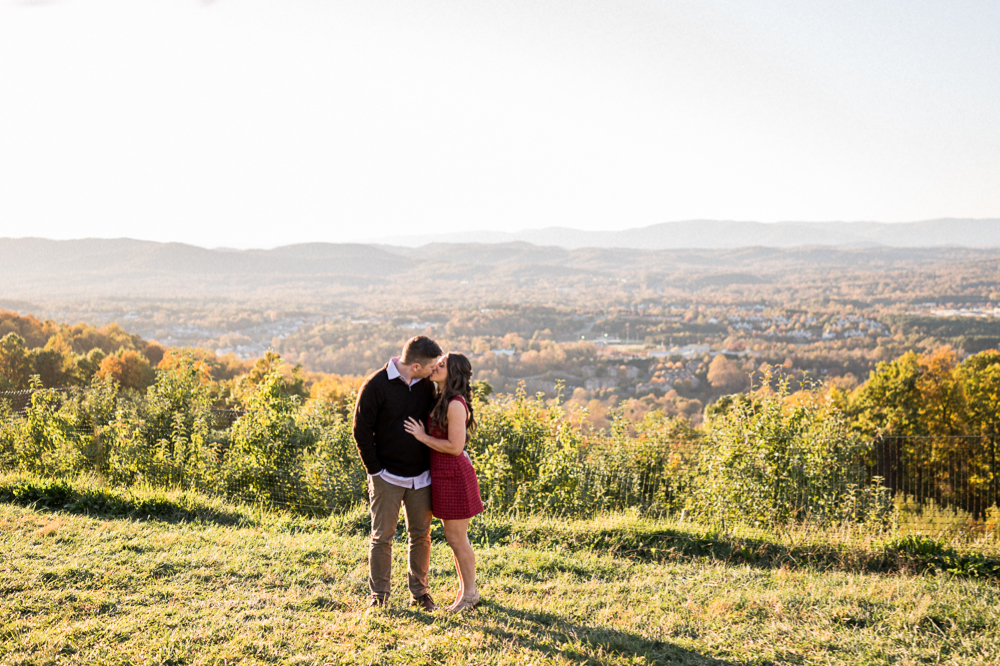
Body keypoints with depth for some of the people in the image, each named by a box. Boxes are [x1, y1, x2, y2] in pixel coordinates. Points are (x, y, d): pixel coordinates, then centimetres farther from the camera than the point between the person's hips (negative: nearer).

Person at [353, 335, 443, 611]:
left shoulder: (425, 385, 4)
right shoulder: (376, 386, -12)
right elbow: (361, 431, -9)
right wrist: (375, 471, -9)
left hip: (421, 477, 5)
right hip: (388, 477, -5)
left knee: (421, 535, 10)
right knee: (382, 536, 3)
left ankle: (419, 592, 23)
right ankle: (379, 595, 16)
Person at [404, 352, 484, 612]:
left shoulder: (455, 404, -20)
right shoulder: (440, 400, 8)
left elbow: (455, 447, -22)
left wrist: (422, 436, -15)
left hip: (454, 476, -9)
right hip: (443, 474, 9)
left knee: (457, 538, 2)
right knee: (453, 536, 17)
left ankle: (471, 592, 17)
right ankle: (465, 590, 29)